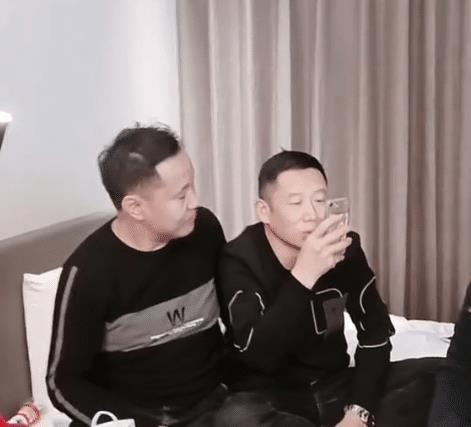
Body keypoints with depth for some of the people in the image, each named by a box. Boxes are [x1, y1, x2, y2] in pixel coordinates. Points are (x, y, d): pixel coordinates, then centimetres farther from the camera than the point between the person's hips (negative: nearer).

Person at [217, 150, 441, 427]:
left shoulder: (345, 248, -3)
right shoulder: (239, 261, -16)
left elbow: (375, 330, 0)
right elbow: (257, 355, -28)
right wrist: (304, 275, -38)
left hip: (336, 385, 4)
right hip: (270, 395, -4)